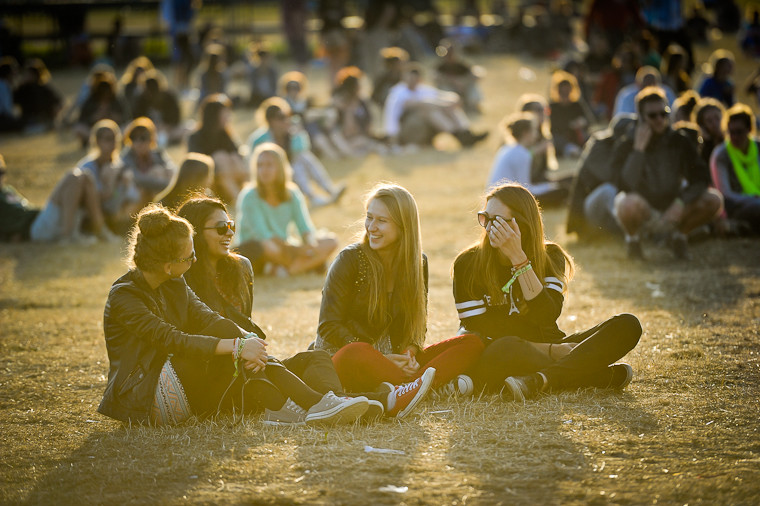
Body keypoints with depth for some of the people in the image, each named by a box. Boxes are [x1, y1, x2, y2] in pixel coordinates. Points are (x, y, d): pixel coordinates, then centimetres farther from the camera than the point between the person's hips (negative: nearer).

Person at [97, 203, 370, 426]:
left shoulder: (174, 285, 11)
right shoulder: (124, 296, -16)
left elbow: (209, 318, -4)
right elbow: (174, 341, -26)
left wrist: (248, 339, -25)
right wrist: (237, 346, -32)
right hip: (143, 398, -8)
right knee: (224, 334, -24)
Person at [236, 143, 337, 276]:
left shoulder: (292, 194, 1)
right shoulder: (249, 197, -14)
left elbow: (306, 228, -5)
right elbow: (264, 235, -23)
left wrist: (310, 245, -28)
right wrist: (294, 249, -32)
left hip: (284, 248, 6)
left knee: (330, 241, -12)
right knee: (269, 247, -41)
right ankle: (308, 264, -14)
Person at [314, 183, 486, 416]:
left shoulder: (417, 263, 6)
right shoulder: (350, 260, -7)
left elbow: (418, 322, 10)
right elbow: (328, 326, -11)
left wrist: (409, 353, -14)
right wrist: (381, 360, -19)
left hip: (393, 360, 5)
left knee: (472, 344, -14)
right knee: (356, 354, -42)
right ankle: (442, 383, -43)